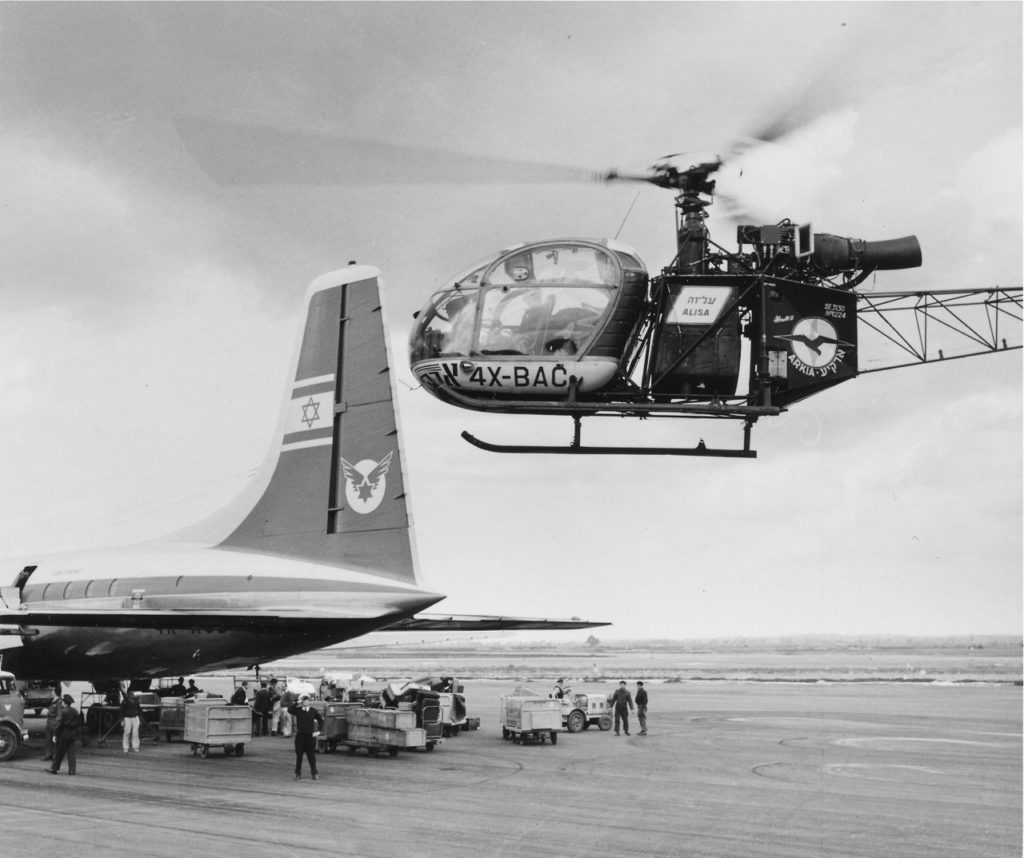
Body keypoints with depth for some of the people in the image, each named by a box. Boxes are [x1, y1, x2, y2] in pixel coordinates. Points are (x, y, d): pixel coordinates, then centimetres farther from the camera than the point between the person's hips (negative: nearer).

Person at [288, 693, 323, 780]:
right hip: (300, 735, 0)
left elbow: (320, 720, 12)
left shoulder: (313, 711, 3)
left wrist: (319, 731, 5)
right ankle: (298, 773, 15)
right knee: (299, 755, 6)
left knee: (311, 755, 1)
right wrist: (298, 703, -16)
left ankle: (314, 773, 8)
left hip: (310, 735, 0)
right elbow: (289, 709, -17)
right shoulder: (298, 710, 1)